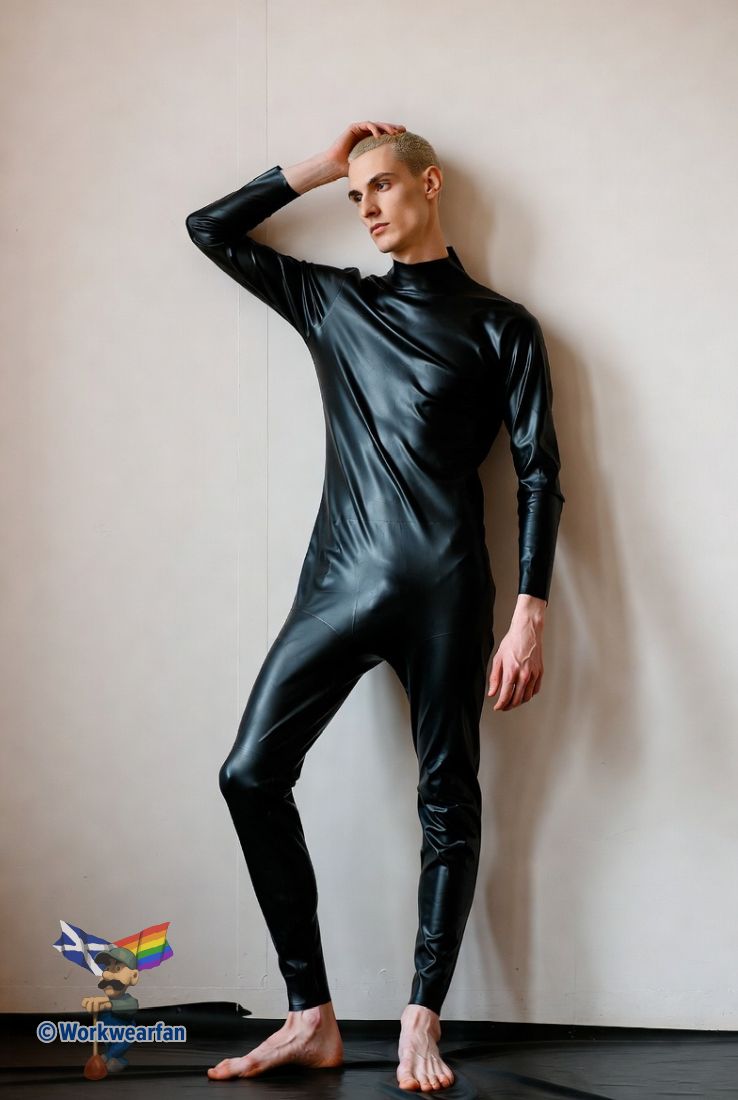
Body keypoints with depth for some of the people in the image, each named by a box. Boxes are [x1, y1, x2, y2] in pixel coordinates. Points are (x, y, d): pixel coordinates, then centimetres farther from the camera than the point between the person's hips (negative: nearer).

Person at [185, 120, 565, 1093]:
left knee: (448, 799, 0)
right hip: (341, 579, 3)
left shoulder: (499, 325, 6)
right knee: (252, 771, -8)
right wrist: (318, 169, 15)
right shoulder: (332, 300, 17)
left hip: (444, 589, -3)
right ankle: (312, 1019, -3)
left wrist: (529, 615, -9)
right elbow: (211, 229, 24)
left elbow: (538, 474, 1)